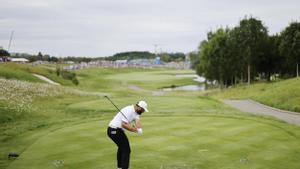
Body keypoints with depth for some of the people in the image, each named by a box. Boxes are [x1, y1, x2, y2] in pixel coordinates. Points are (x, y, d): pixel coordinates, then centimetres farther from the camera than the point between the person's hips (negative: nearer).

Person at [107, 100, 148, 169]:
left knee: (121, 147, 27)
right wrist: (135, 129, -19)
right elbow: (124, 124, -26)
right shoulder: (129, 111, -21)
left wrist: (139, 129, -27)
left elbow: (137, 121, -7)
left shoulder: (136, 112, 9)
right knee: (126, 150, -9)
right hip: (115, 130, -11)